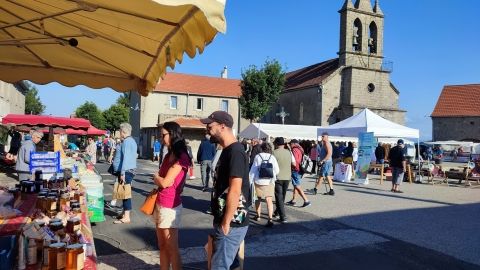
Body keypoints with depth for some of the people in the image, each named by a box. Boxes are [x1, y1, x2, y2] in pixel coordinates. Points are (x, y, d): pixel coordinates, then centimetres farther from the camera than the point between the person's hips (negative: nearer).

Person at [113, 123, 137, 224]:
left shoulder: (126, 141, -14)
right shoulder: (132, 141, 15)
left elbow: (126, 158, -20)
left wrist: (122, 173, -21)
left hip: (126, 170, -10)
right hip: (131, 169, 10)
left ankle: (126, 217, -2)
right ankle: (125, 213, 27)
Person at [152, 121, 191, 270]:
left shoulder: (181, 157, -16)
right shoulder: (169, 155, 12)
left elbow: (165, 182, -19)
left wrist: (155, 177, 0)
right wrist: (158, 179, -6)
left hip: (170, 206, -9)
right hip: (160, 204, 9)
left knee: (172, 248, 1)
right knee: (162, 246, 16)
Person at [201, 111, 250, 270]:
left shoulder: (235, 152, -20)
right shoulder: (228, 150, 12)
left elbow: (235, 191, -25)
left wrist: (226, 223, -19)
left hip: (231, 224, -10)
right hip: (224, 220, 10)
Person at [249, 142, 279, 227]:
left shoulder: (257, 157, -3)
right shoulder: (272, 157, -1)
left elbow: (253, 170, -2)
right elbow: (277, 170, 1)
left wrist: (250, 181, 4)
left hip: (258, 181, 0)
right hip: (269, 181, 0)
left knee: (258, 198, 18)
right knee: (269, 200, -4)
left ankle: (258, 215, 31)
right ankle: (270, 218, -18)